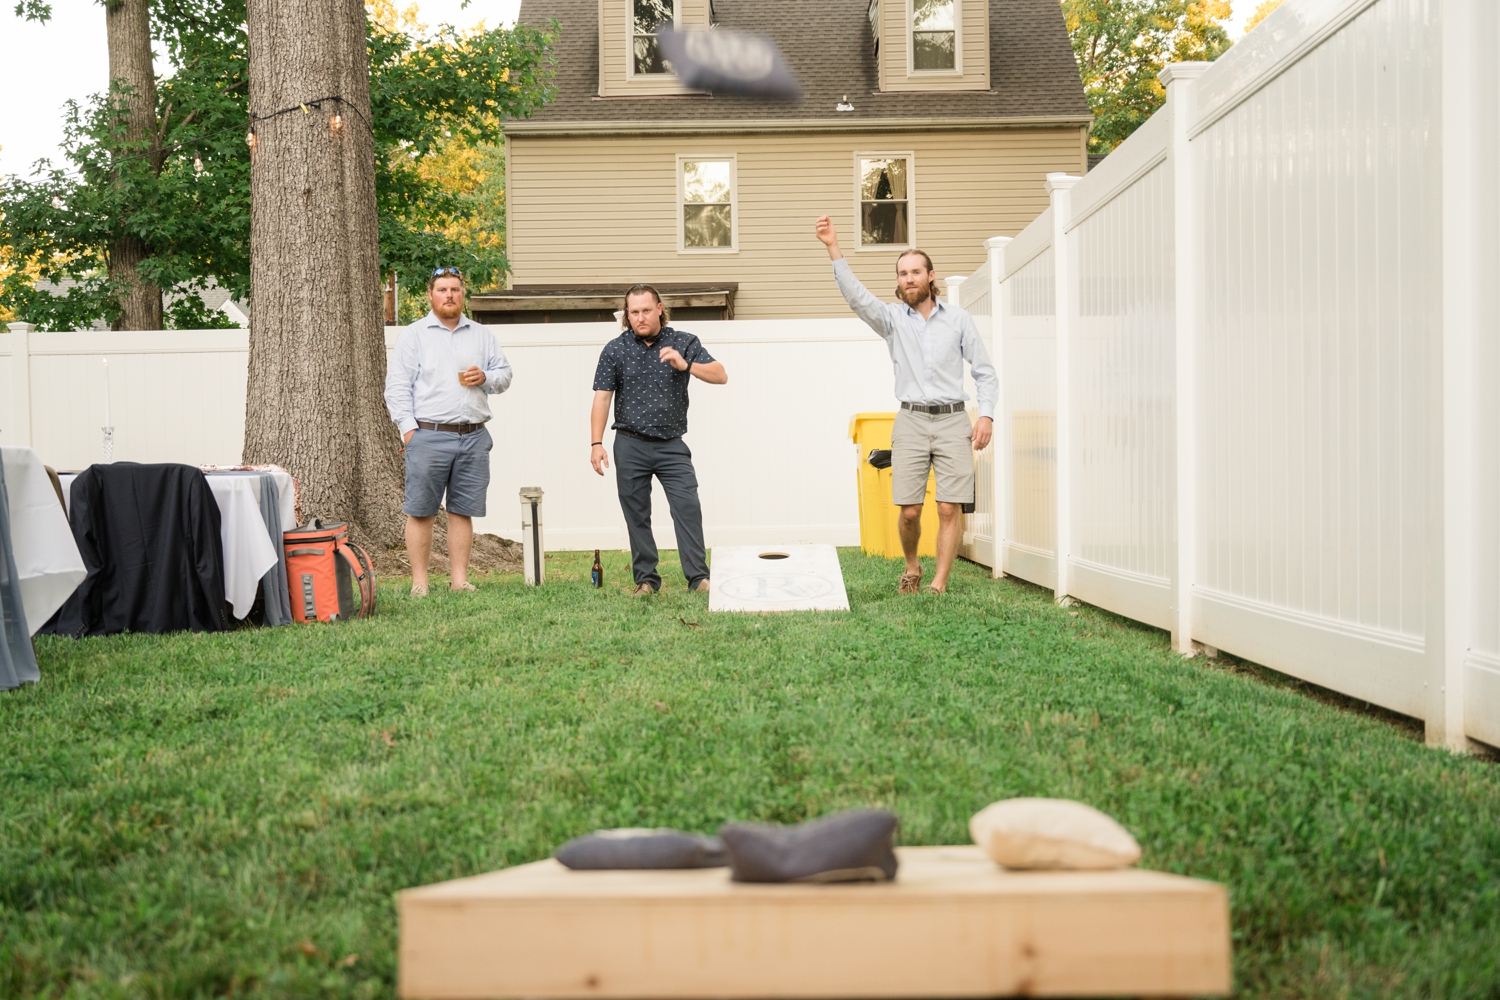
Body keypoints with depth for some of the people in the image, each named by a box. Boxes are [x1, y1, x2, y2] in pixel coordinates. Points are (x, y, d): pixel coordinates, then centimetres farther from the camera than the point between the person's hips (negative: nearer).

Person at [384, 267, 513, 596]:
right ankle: (419, 582, 4)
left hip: (473, 436, 3)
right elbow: (396, 386, 1)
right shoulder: (413, 335, 5)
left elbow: (504, 374, 18)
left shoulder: (482, 335, 16)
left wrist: (485, 378, -4)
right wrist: (408, 427, -9)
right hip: (428, 436, -3)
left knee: (463, 511, 6)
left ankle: (459, 579, 11)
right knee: (420, 511, -2)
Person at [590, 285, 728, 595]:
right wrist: (597, 444, -9)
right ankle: (646, 580, 12)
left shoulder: (684, 343, 2)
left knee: (688, 507, -12)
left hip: (671, 445, -1)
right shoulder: (615, 350, 2)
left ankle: (699, 578, -11)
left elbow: (720, 376, -6)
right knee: (636, 515, 4)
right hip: (630, 445, 1)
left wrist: (685, 365, -23)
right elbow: (602, 397, 0)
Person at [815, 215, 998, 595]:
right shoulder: (892, 318, 7)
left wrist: (986, 415, -4)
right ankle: (912, 568, 24)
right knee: (909, 510, -2)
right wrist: (833, 249, -22)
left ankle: (939, 584, 0)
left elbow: (984, 371, 10)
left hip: (952, 421, 0)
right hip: (911, 421, 0)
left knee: (949, 508, -7)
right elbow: (855, 295, -10)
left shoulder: (958, 319, 8)